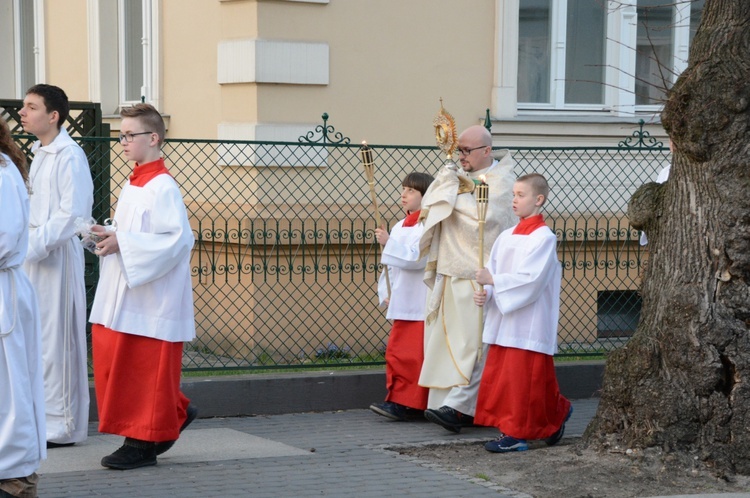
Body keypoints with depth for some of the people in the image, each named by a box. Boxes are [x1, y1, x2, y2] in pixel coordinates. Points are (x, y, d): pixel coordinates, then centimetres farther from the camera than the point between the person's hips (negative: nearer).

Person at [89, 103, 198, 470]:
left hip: (151, 297, -9)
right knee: (112, 358, 11)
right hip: (123, 294, 9)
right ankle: (175, 413, 25)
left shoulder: (163, 188, -15)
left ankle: (144, 443, 8)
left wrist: (122, 243, -22)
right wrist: (108, 234, 2)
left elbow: (178, 238, -22)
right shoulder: (132, 184, 13)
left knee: (144, 367, -2)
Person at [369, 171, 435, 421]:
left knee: (413, 356, -7)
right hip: (401, 305, 9)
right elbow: (391, 264, 20)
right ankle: (397, 399, 17)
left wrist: (389, 243, -21)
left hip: (421, 306, -9)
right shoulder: (400, 227, 16)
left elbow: (417, 258, -23)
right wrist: (385, 293, 9)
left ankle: (407, 403, -5)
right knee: (396, 353, 10)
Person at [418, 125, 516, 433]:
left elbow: (482, 215, -19)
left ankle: (458, 405, -17)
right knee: (451, 336, 5)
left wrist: (452, 193, -10)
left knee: (472, 340, -11)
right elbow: (429, 207, 15)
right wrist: (445, 183, 0)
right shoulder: (461, 177, 16)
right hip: (453, 271, 8)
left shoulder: (501, 181, -5)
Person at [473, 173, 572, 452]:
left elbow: (531, 279, -19)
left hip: (529, 323, -8)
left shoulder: (544, 237, -9)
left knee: (521, 377, -6)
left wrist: (494, 281, -19)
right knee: (498, 375, 7)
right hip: (503, 323, 8)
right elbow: (492, 271, 12)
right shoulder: (506, 237, 13)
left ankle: (516, 433, 2)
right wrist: (484, 293, -7)